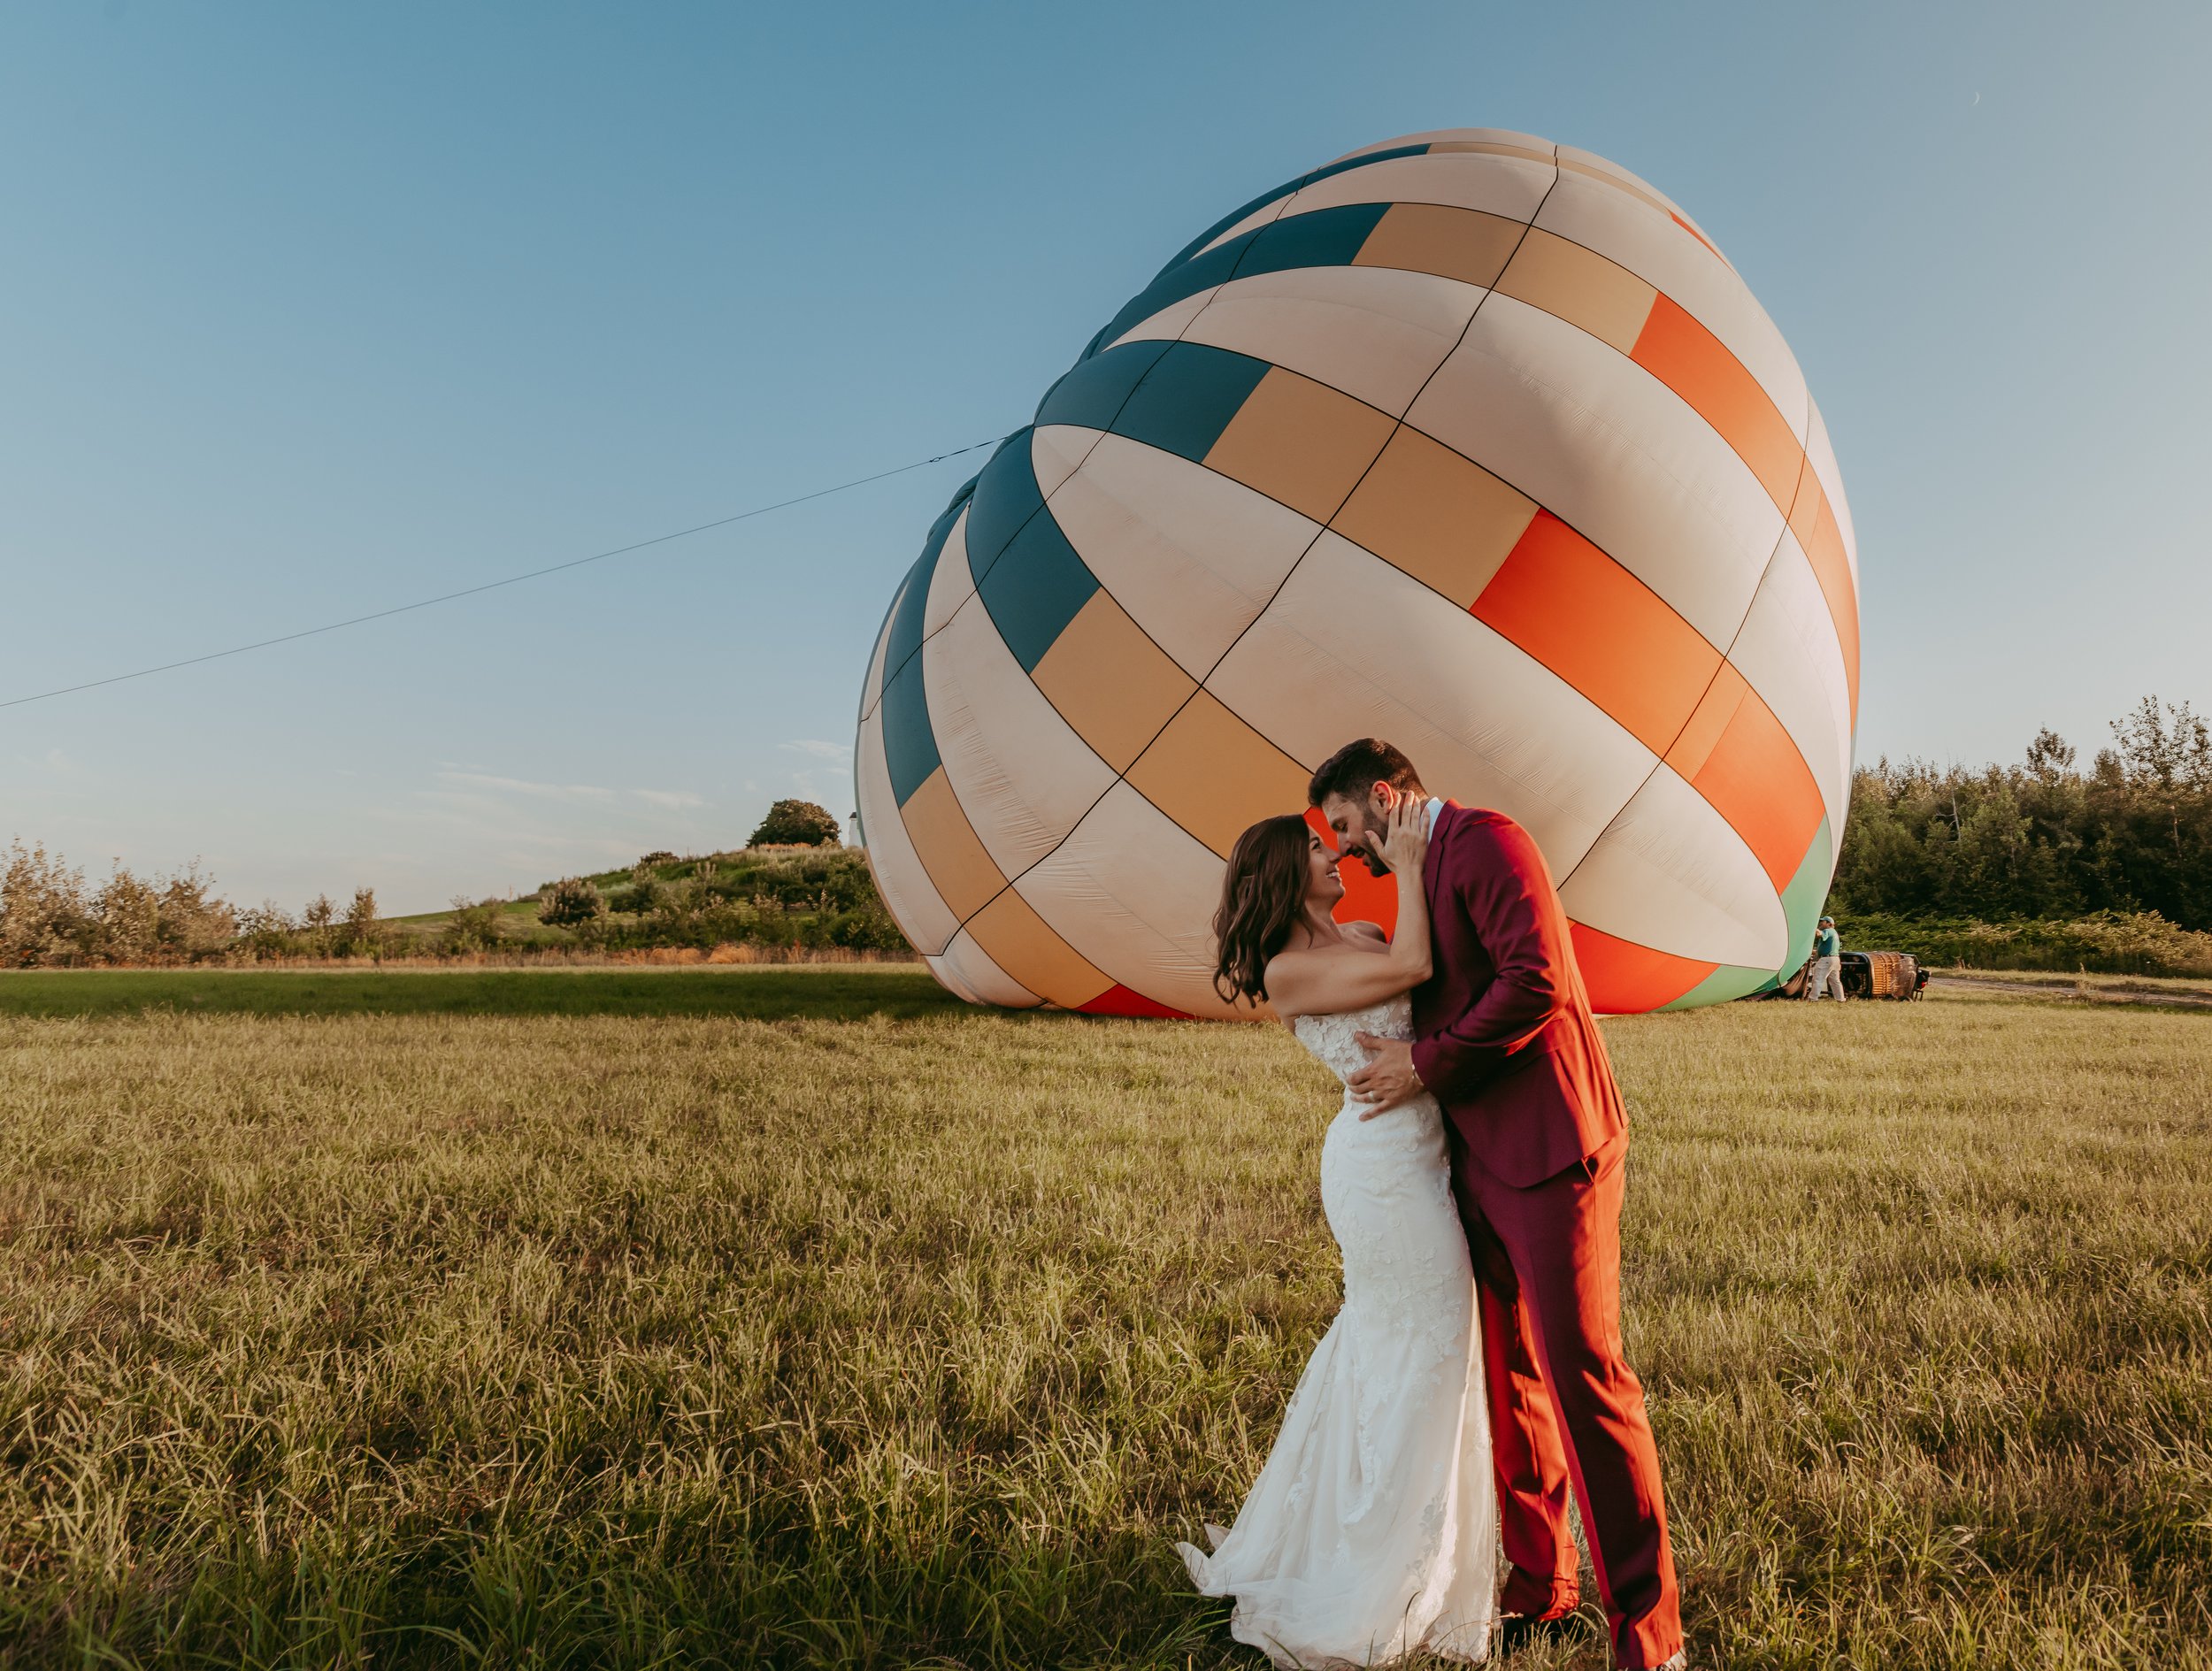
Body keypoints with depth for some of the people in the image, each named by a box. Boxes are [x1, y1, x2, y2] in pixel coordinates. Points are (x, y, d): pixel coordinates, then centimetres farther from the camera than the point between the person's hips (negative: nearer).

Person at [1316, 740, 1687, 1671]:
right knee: (1511, 1377, 15)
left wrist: (1426, 1065, -16)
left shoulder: (1483, 839, -10)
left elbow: (1537, 979, -21)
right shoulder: (1426, 872, 19)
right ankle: (1541, 1587, 30)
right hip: (1481, 1160, 9)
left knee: (1584, 1376, -4)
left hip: (1550, 1149, -9)